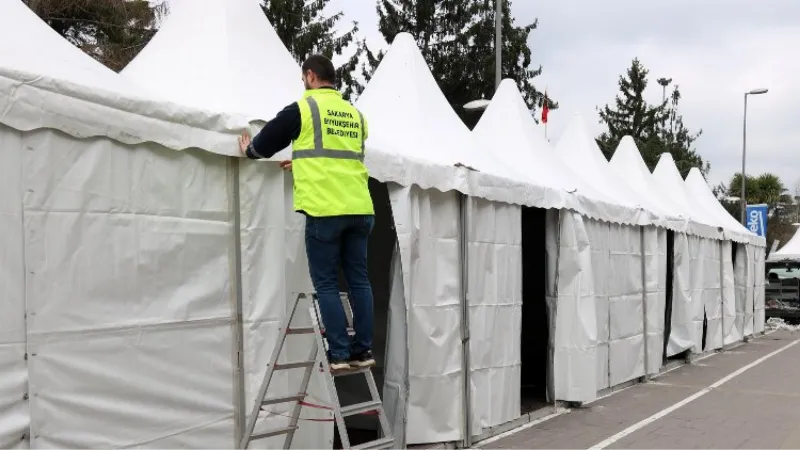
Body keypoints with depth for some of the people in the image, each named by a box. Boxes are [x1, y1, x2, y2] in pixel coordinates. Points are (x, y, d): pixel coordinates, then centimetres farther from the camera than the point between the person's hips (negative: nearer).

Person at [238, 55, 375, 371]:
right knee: (358, 279, 10)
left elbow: (266, 142, 10)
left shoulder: (303, 108, -1)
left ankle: (339, 354, 1)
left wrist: (249, 150, 31)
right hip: (360, 209, 5)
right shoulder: (355, 114, 16)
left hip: (325, 209, -5)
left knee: (326, 283, 2)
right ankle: (363, 351, 12)